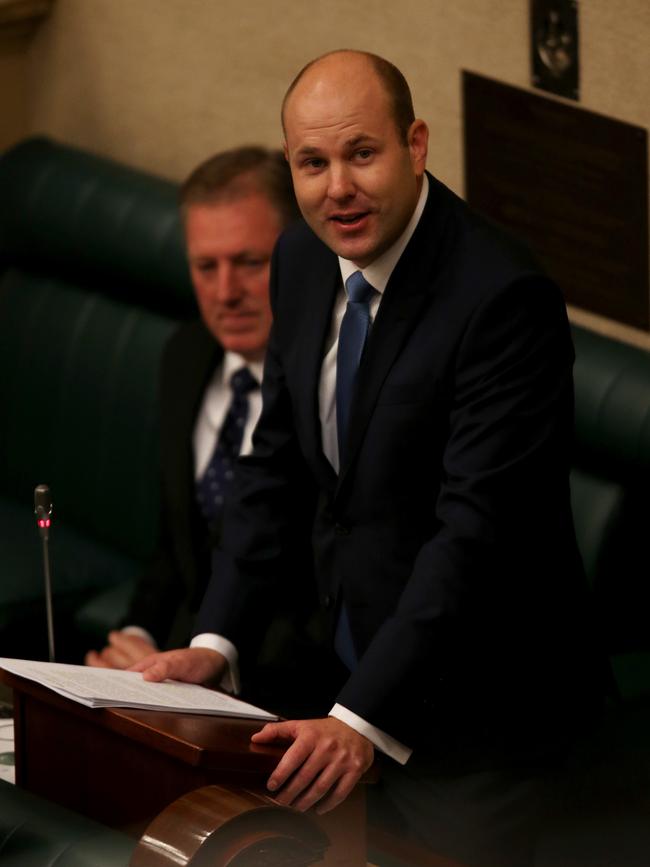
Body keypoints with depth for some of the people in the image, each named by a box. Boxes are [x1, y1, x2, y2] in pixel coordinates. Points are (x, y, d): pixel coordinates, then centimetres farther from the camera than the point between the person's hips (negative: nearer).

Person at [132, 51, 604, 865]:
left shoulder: (502, 295, -24)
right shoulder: (303, 260, 1)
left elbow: (476, 529, -28)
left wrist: (364, 720, -33)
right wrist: (215, 640, -1)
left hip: (468, 708, -7)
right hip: (346, 668, 7)